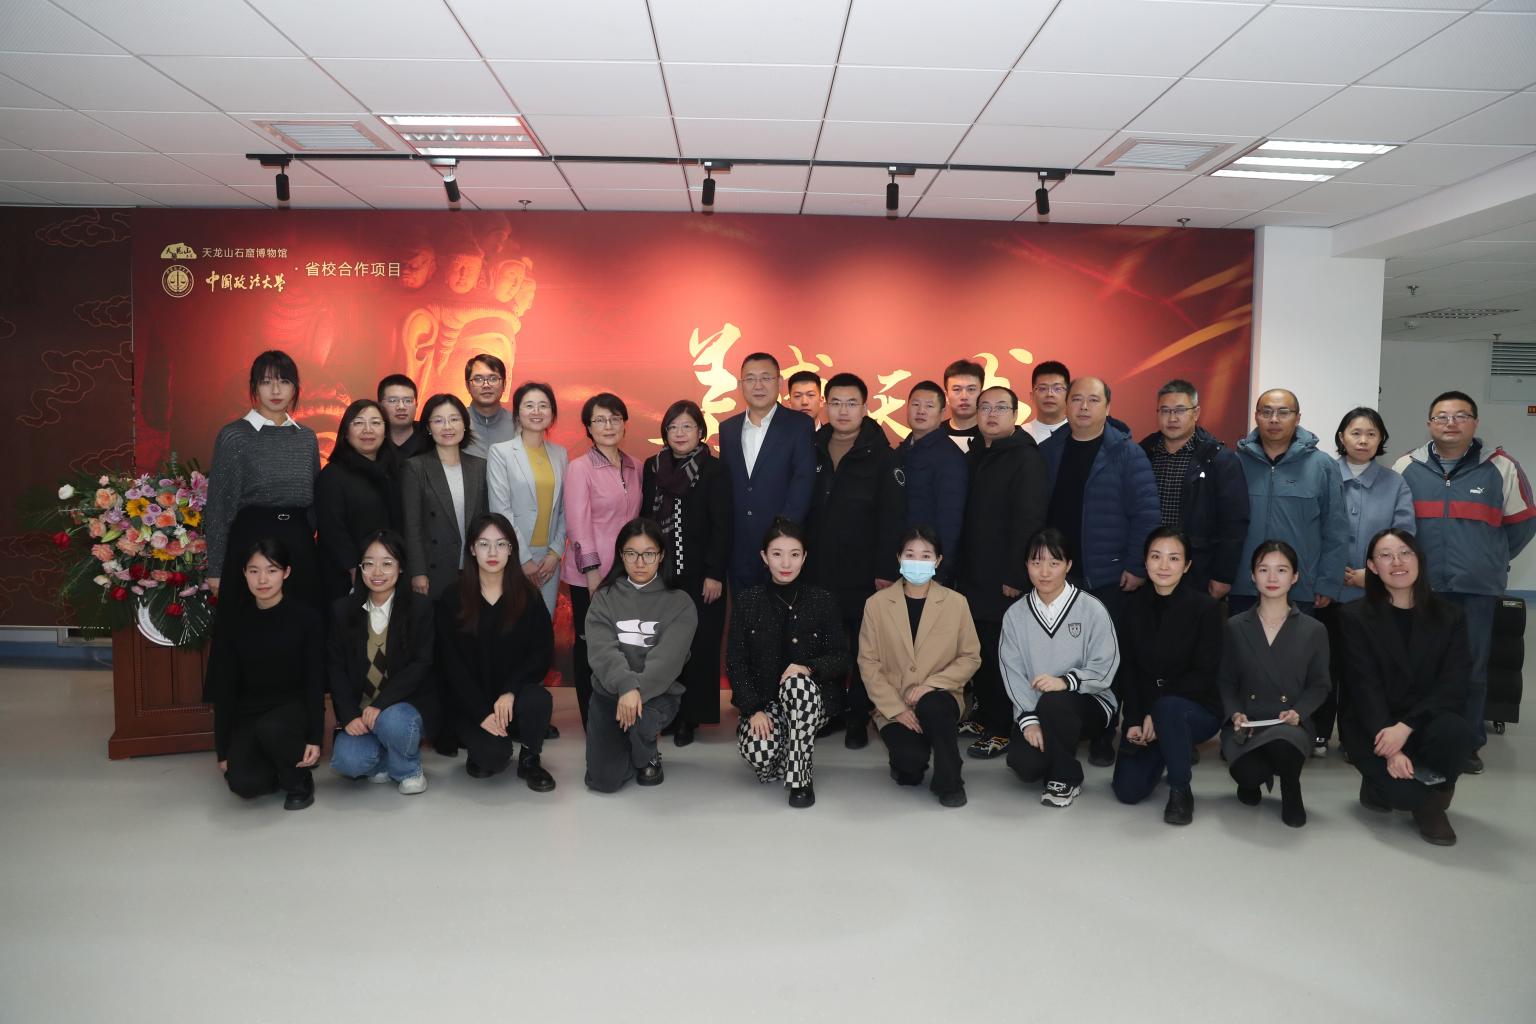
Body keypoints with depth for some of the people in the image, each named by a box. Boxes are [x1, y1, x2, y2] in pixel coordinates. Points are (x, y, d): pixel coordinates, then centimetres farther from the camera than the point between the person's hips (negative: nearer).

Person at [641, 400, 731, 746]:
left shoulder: (714, 471, -6)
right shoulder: (652, 467, 7)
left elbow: (722, 526, -8)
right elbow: (645, 518, 11)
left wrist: (715, 574, -12)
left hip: (700, 577, -3)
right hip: (659, 574, 4)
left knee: (697, 646, 2)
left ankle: (690, 717, 13)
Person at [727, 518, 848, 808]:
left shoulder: (823, 601, -1)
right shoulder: (746, 602, 1)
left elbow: (841, 659, -2)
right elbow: (735, 663, -1)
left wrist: (809, 668, -23)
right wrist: (753, 709, -14)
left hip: (809, 697, -1)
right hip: (763, 700, 1)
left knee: (798, 683, -37)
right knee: (759, 753, -29)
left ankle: (801, 777, -19)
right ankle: (789, 759, 12)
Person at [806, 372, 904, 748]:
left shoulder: (880, 454, -5)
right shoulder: (812, 449, 5)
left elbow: (892, 516, -8)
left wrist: (886, 571, -12)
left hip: (863, 575, -3)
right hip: (817, 571, 3)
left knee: (863, 651, 7)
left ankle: (858, 720, 19)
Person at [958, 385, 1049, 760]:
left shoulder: (1026, 459, -10)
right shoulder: (976, 456, 14)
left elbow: (1029, 521, -16)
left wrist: (1016, 576, -19)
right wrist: (960, 566, 11)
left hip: (1005, 580, -7)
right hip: (973, 575, 7)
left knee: (1001, 655, -1)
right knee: (979, 650, 13)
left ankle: (1002, 730, 11)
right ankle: (984, 715, 28)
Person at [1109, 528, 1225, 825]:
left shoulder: (1205, 607, -11)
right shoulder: (1133, 605, 1)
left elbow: (1204, 674, -13)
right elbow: (1127, 667, 1)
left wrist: (1157, 713, -19)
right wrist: (1134, 721, -10)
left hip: (1197, 709, -4)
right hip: (1145, 711, 4)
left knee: (1168, 708, -39)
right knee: (1129, 790, -11)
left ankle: (1181, 790, -14)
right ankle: (1166, 755, 24)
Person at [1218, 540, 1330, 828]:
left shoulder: (1314, 630, 4)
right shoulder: (1235, 627, 7)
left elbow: (1319, 685, 7)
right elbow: (1224, 681, 9)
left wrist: (1298, 712, -13)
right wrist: (1234, 713, -10)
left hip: (1290, 724, -1)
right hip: (1245, 723, 1)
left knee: (1283, 743, -40)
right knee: (1247, 773, -31)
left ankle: (1290, 789, -1)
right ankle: (1254, 779, 13)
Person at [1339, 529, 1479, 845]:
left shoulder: (1449, 616, 4)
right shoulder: (1355, 616, -2)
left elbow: (1453, 685, -7)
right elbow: (1365, 687, -10)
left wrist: (1405, 727, -22)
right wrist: (1391, 750, -22)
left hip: (1427, 722, 3)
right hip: (1373, 727, -2)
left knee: (1458, 733, -33)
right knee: (1403, 787, -29)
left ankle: (1427, 798, -3)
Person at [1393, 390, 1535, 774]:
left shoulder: (1501, 466, 1)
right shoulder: (1407, 466, 3)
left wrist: (1491, 561, 15)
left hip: (1477, 589, 0)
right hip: (1419, 587, 0)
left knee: (1472, 669, 7)